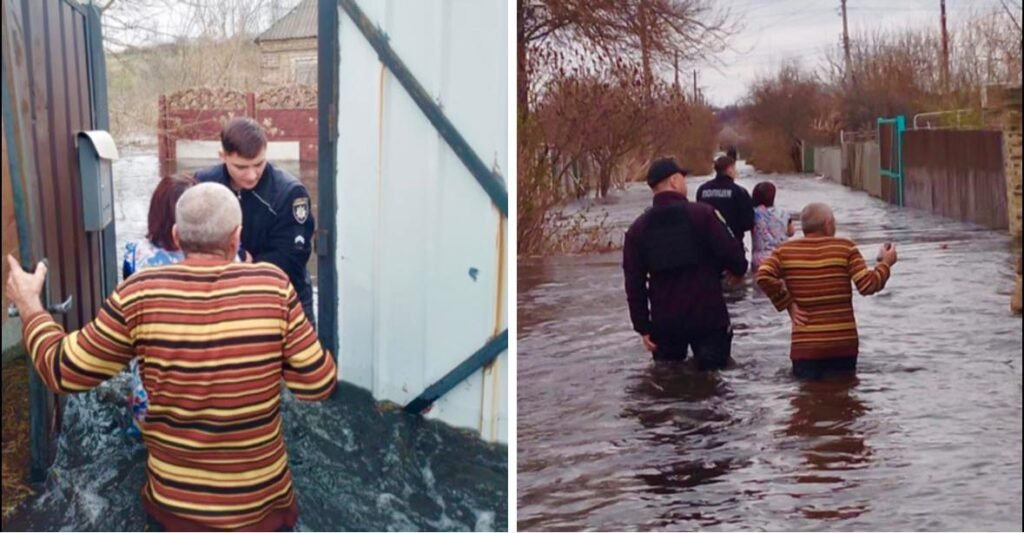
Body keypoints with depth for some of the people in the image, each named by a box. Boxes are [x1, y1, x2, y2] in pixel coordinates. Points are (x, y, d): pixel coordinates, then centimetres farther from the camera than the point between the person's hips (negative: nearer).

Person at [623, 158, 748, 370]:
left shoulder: (638, 228, 4)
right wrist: (739, 267, 14)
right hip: (708, 316, -3)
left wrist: (643, 326, 7)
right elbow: (734, 257, -11)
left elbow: (634, 284, 2)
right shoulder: (702, 214, -8)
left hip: (664, 321, 4)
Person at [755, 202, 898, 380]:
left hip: (804, 347, 1)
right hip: (843, 344, -1)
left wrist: (787, 304, -3)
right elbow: (867, 285, -9)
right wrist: (886, 263, 9)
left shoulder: (785, 250, 2)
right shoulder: (845, 247, -3)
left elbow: (763, 276, -14)